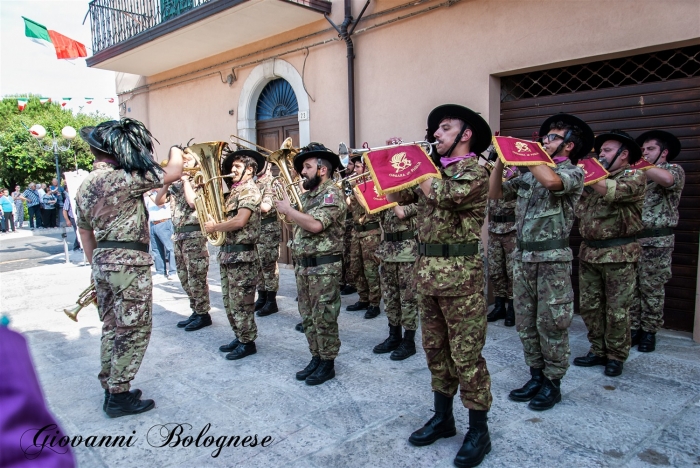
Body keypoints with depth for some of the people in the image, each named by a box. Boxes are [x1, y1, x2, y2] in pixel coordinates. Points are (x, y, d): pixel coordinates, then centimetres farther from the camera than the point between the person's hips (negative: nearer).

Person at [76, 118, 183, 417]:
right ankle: (120, 396, 10)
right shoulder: (122, 178, -17)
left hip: (103, 260, 9)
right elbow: (173, 174, -14)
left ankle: (111, 388, 28)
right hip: (128, 261, -9)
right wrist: (176, 151, 7)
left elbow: (84, 229, 19)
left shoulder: (85, 185, 11)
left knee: (112, 326, 17)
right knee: (134, 329, 1)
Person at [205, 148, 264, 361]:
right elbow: (228, 217, 14)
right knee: (229, 301, 16)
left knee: (241, 302, -1)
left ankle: (247, 342, 11)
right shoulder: (235, 190, 17)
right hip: (227, 251, 10)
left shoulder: (249, 190, -12)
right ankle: (239, 337, 29)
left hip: (242, 253, -9)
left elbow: (240, 221, -24)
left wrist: (214, 227, -12)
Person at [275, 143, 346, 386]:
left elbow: (315, 224, -25)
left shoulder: (332, 193, -12)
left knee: (323, 317, 1)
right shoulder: (308, 194, 15)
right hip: (303, 265, 9)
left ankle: (327, 363, 14)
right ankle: (316, 358, 27)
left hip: (324, 266, -9)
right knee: (308, 316, 15)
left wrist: (288, 209, -15)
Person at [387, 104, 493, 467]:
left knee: (466, 354, 0)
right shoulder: (434, 167, 17)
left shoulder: (474, 171, -6)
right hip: (426, 269, 8)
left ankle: (478, 431, 14)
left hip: (459, 272, -7)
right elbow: (396, 196, 17)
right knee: (435, 348, 16)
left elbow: (442, 194, -23)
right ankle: (442, 417, 31)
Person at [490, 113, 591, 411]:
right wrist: (502, 159, 5)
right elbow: (495, 193, 14)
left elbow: (551, 181, -28)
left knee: (551, 324, 2)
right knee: (525, 322, 12)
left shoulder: (573, 172, -4)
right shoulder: (530, 174, 14)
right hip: (523, 255, 6)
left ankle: (552, 384, 18)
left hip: (552, 259, -6)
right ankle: (536, 377, 26)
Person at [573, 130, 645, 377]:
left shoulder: (635, 176, -3)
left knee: (617, 310, 3)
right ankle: (598, 351, 23)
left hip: (619, 254, -6)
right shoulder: (596, 176, 16)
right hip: (588, 252, 6)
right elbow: (578, 208, 9)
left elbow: (614, 191, -26)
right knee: (589, 306, 10)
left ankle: (616, 357, 18)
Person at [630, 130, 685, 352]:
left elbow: (666, 179, -25)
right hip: (631, 238, 5)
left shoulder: (675, 169, 1)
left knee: (652, 288, 3)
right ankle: (633, 328, 16)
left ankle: (649, 332, 15)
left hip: (657, 241, -4)